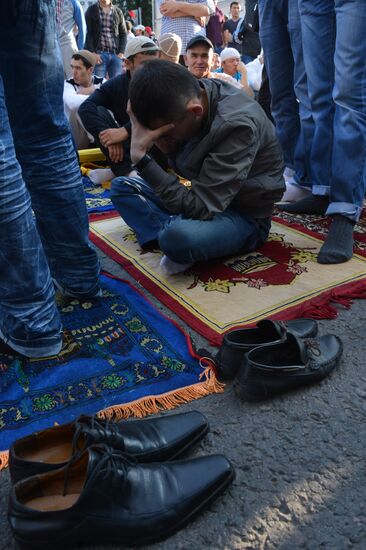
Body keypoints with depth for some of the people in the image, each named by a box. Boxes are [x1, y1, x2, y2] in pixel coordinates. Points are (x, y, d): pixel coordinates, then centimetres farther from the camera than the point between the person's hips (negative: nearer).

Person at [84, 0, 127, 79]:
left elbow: (123, 34, 14)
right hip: (99, 54, -2)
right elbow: (87, 34, 1)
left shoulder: (118, 11, 13)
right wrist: (92, 53, -10)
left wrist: (121, 52, 0)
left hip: (116, 54, 2)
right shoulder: (91, 10, 7)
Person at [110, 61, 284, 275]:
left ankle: (166, 229, -7)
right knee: (122, 187, 5)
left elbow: (200, 207, -31)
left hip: (243, 216, -8)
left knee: (178, 237, -40)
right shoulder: (193, 94, -8)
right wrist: (166, 146, -21)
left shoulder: (237, 125, -30)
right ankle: (168, 230, -16)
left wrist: (141, 156, -32)